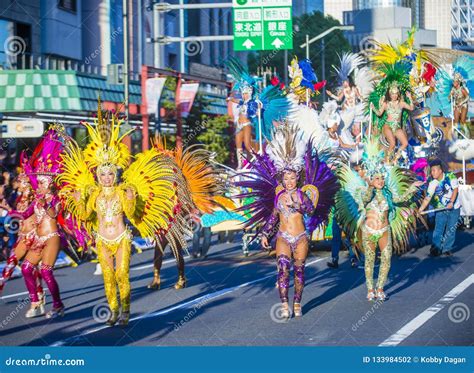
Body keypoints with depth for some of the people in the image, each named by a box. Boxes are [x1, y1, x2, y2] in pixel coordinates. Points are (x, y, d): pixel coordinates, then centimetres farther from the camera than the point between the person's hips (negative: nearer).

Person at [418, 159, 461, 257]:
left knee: (451, 230, 2)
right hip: (441, 209, 1)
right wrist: (421, 209, -31)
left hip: (454, 208, -1)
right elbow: (428, 197, -17)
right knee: (438, 230, -6)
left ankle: (447, 249, 11)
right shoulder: (433, 183, -12)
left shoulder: (450, 176, -14)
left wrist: (451, 202, -22)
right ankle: (435, 249, -5)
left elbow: (455, 189, -11)